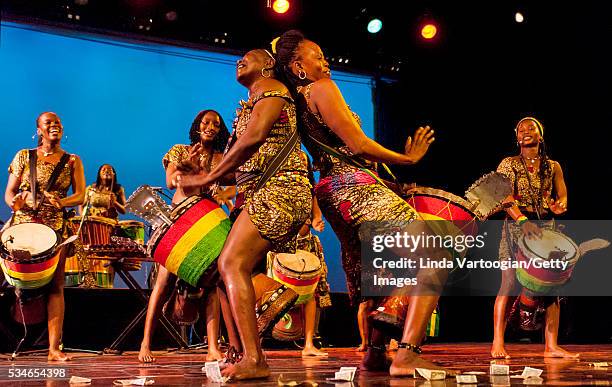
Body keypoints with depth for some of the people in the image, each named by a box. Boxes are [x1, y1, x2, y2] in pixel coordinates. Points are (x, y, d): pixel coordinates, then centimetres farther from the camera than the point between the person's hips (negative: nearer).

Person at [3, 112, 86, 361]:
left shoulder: (72, 161, 11)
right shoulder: (23, 157, 10)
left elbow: (80, 196, 3)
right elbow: (8, 193, 6)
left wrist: (60, 202, -17)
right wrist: (15, 203, -17)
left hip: (55, 226, 0)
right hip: (23, 223, 0)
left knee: (55, 285, -5)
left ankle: (54, 348, -8)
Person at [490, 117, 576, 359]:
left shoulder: (552, 167, 15)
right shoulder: (509, 164, 4)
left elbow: (562, 195, 11)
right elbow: (504, 196, -8)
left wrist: (559, 205, -15)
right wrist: (523, 219, -24)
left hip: (546, 227, 4)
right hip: (516, 226, -4)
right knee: (510, 282, -13)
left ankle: (551, 346, 2)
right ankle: (498, 344, -11)